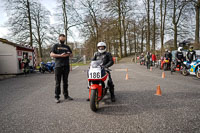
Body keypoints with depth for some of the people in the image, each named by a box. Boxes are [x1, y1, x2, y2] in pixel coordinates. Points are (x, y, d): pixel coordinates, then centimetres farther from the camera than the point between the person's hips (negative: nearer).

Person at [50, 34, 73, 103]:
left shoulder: (67, 47, 19)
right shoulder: (55, 46, 8)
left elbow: (71, 54, 20)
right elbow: (51, 54, -3)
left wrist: (68, 54, -3)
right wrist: (60, 55, -15)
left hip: (66, 66, 4)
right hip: (58, 66, -4)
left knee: (65, 82, 9)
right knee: (58, 82, -2)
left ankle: (66, 95, 17)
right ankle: (57, 97, 4)